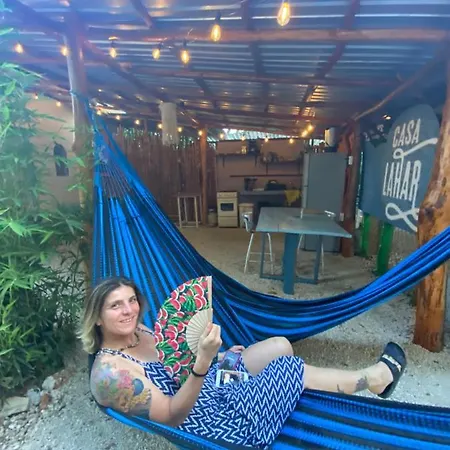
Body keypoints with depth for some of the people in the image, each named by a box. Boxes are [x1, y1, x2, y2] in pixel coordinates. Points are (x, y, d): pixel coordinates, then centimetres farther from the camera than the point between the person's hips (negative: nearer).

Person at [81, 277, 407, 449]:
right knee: (293, 369, -5)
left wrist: (217, 355, 7)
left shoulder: (137, 331, 1)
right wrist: (203, 362, -42)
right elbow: (171, 416, -26)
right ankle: (373, 378, 20)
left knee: (280, 346, 4)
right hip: (217, 420, -8)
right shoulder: (109, 371, -24)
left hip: (211, 381, 8)